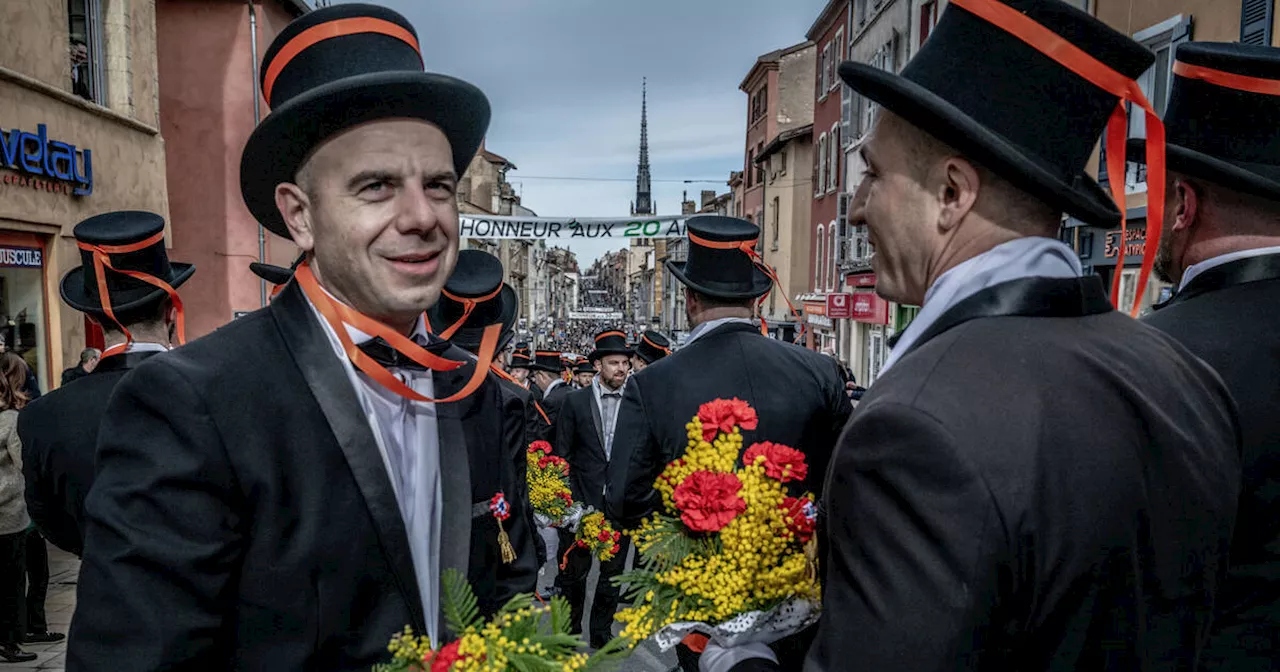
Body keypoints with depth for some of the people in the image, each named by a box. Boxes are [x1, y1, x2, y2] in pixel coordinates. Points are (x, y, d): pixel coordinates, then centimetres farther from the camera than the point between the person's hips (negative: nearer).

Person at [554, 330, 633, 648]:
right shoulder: (575, 401, -1)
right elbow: (562, 452, 1)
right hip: (582, 500, -1)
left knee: (613, 570, 12)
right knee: (575, 570, 9)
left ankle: (601, 631, 29)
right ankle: (570, 631, 27)